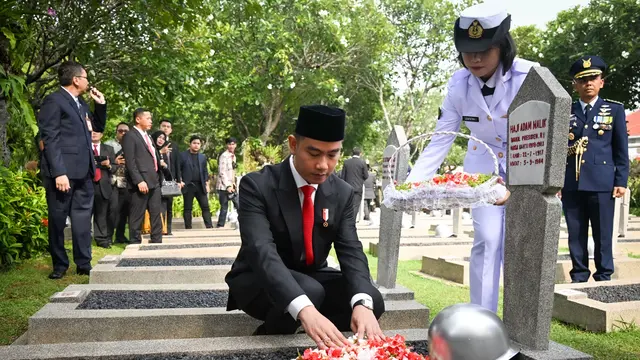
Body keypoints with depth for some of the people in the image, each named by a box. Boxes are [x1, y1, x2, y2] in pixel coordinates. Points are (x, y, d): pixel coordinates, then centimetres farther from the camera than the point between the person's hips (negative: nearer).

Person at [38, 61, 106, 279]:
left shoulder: (80, 103, 17)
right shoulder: (54, 101, -8)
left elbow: (98, 127, 27)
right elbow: (49, 139, -14)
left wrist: (100, 104, 12)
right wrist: (58, 172, -22)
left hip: (83, 171, 8)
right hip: (63, 171, -8)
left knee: (83, 217, 8)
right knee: (57, 219, 4)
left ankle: (84, 264, 14)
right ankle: (60, 265, 15)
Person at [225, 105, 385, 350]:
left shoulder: (343, 193, -6)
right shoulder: (256, 185, -22)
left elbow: (350, 250, -13)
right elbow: (261, 251, -35)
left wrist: (362, 303, -36)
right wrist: (304, 309, -51)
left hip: (312, 277, 5)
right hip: (259, 281, -4)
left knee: (372, 300, -19)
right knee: (310, 291, -35)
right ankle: (265, 342, -7)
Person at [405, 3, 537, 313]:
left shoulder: (530, 77, -25)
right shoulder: (459, 84, -15)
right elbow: (440, 141, -12)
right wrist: (411, 183, -24)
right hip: (484, 167, 2)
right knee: (487, 240, -5)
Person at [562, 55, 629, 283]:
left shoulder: (615, 110, 9)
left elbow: (621, 149, 6)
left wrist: (621, 181, -1)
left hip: (602, 183, -1)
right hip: (571, 184, 2)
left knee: (602, 235, 3)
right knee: (576, 234, 6)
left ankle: (604, 278, 13)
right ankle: (579, 277, 15)